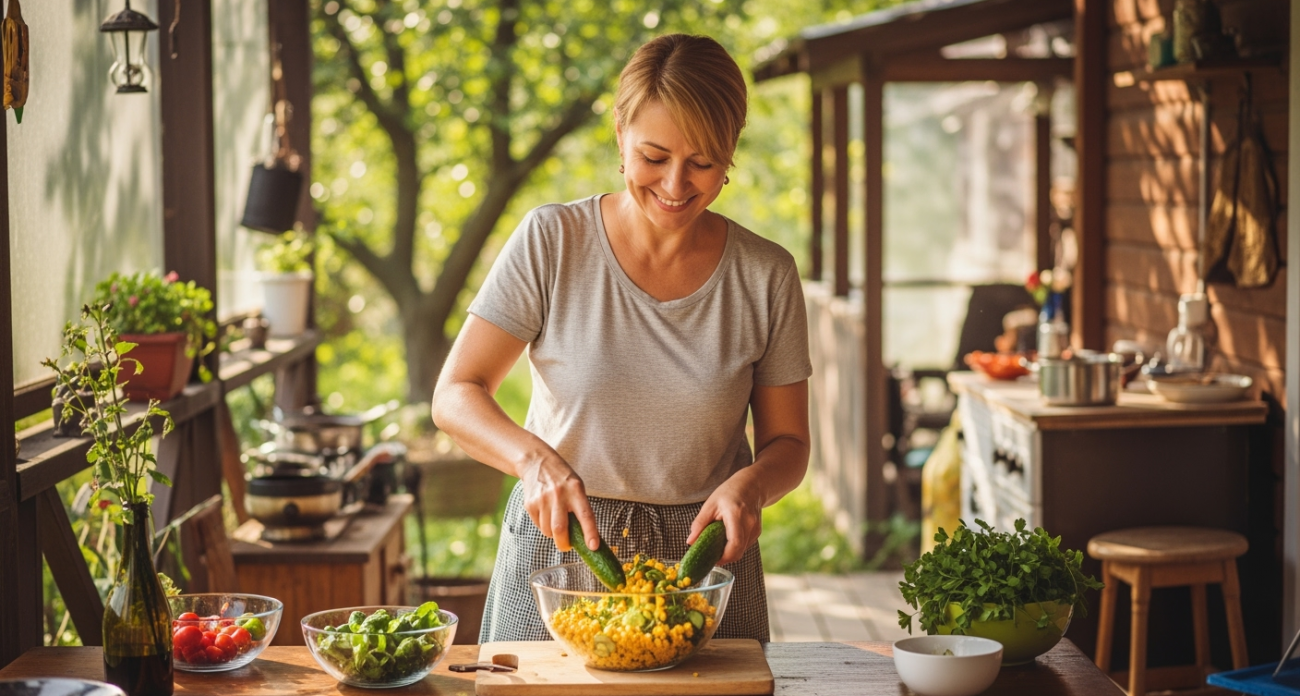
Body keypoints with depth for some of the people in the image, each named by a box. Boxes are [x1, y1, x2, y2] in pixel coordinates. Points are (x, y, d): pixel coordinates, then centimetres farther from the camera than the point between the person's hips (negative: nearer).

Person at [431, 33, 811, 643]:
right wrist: (533, 456, -28)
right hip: (556, 547, -1)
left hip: (703, 559, 1)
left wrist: (751, 483, -20)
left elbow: (787, 443, 3)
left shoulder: (766, 276, -4)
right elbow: (455, 395, -10)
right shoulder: (551, 243, -8)